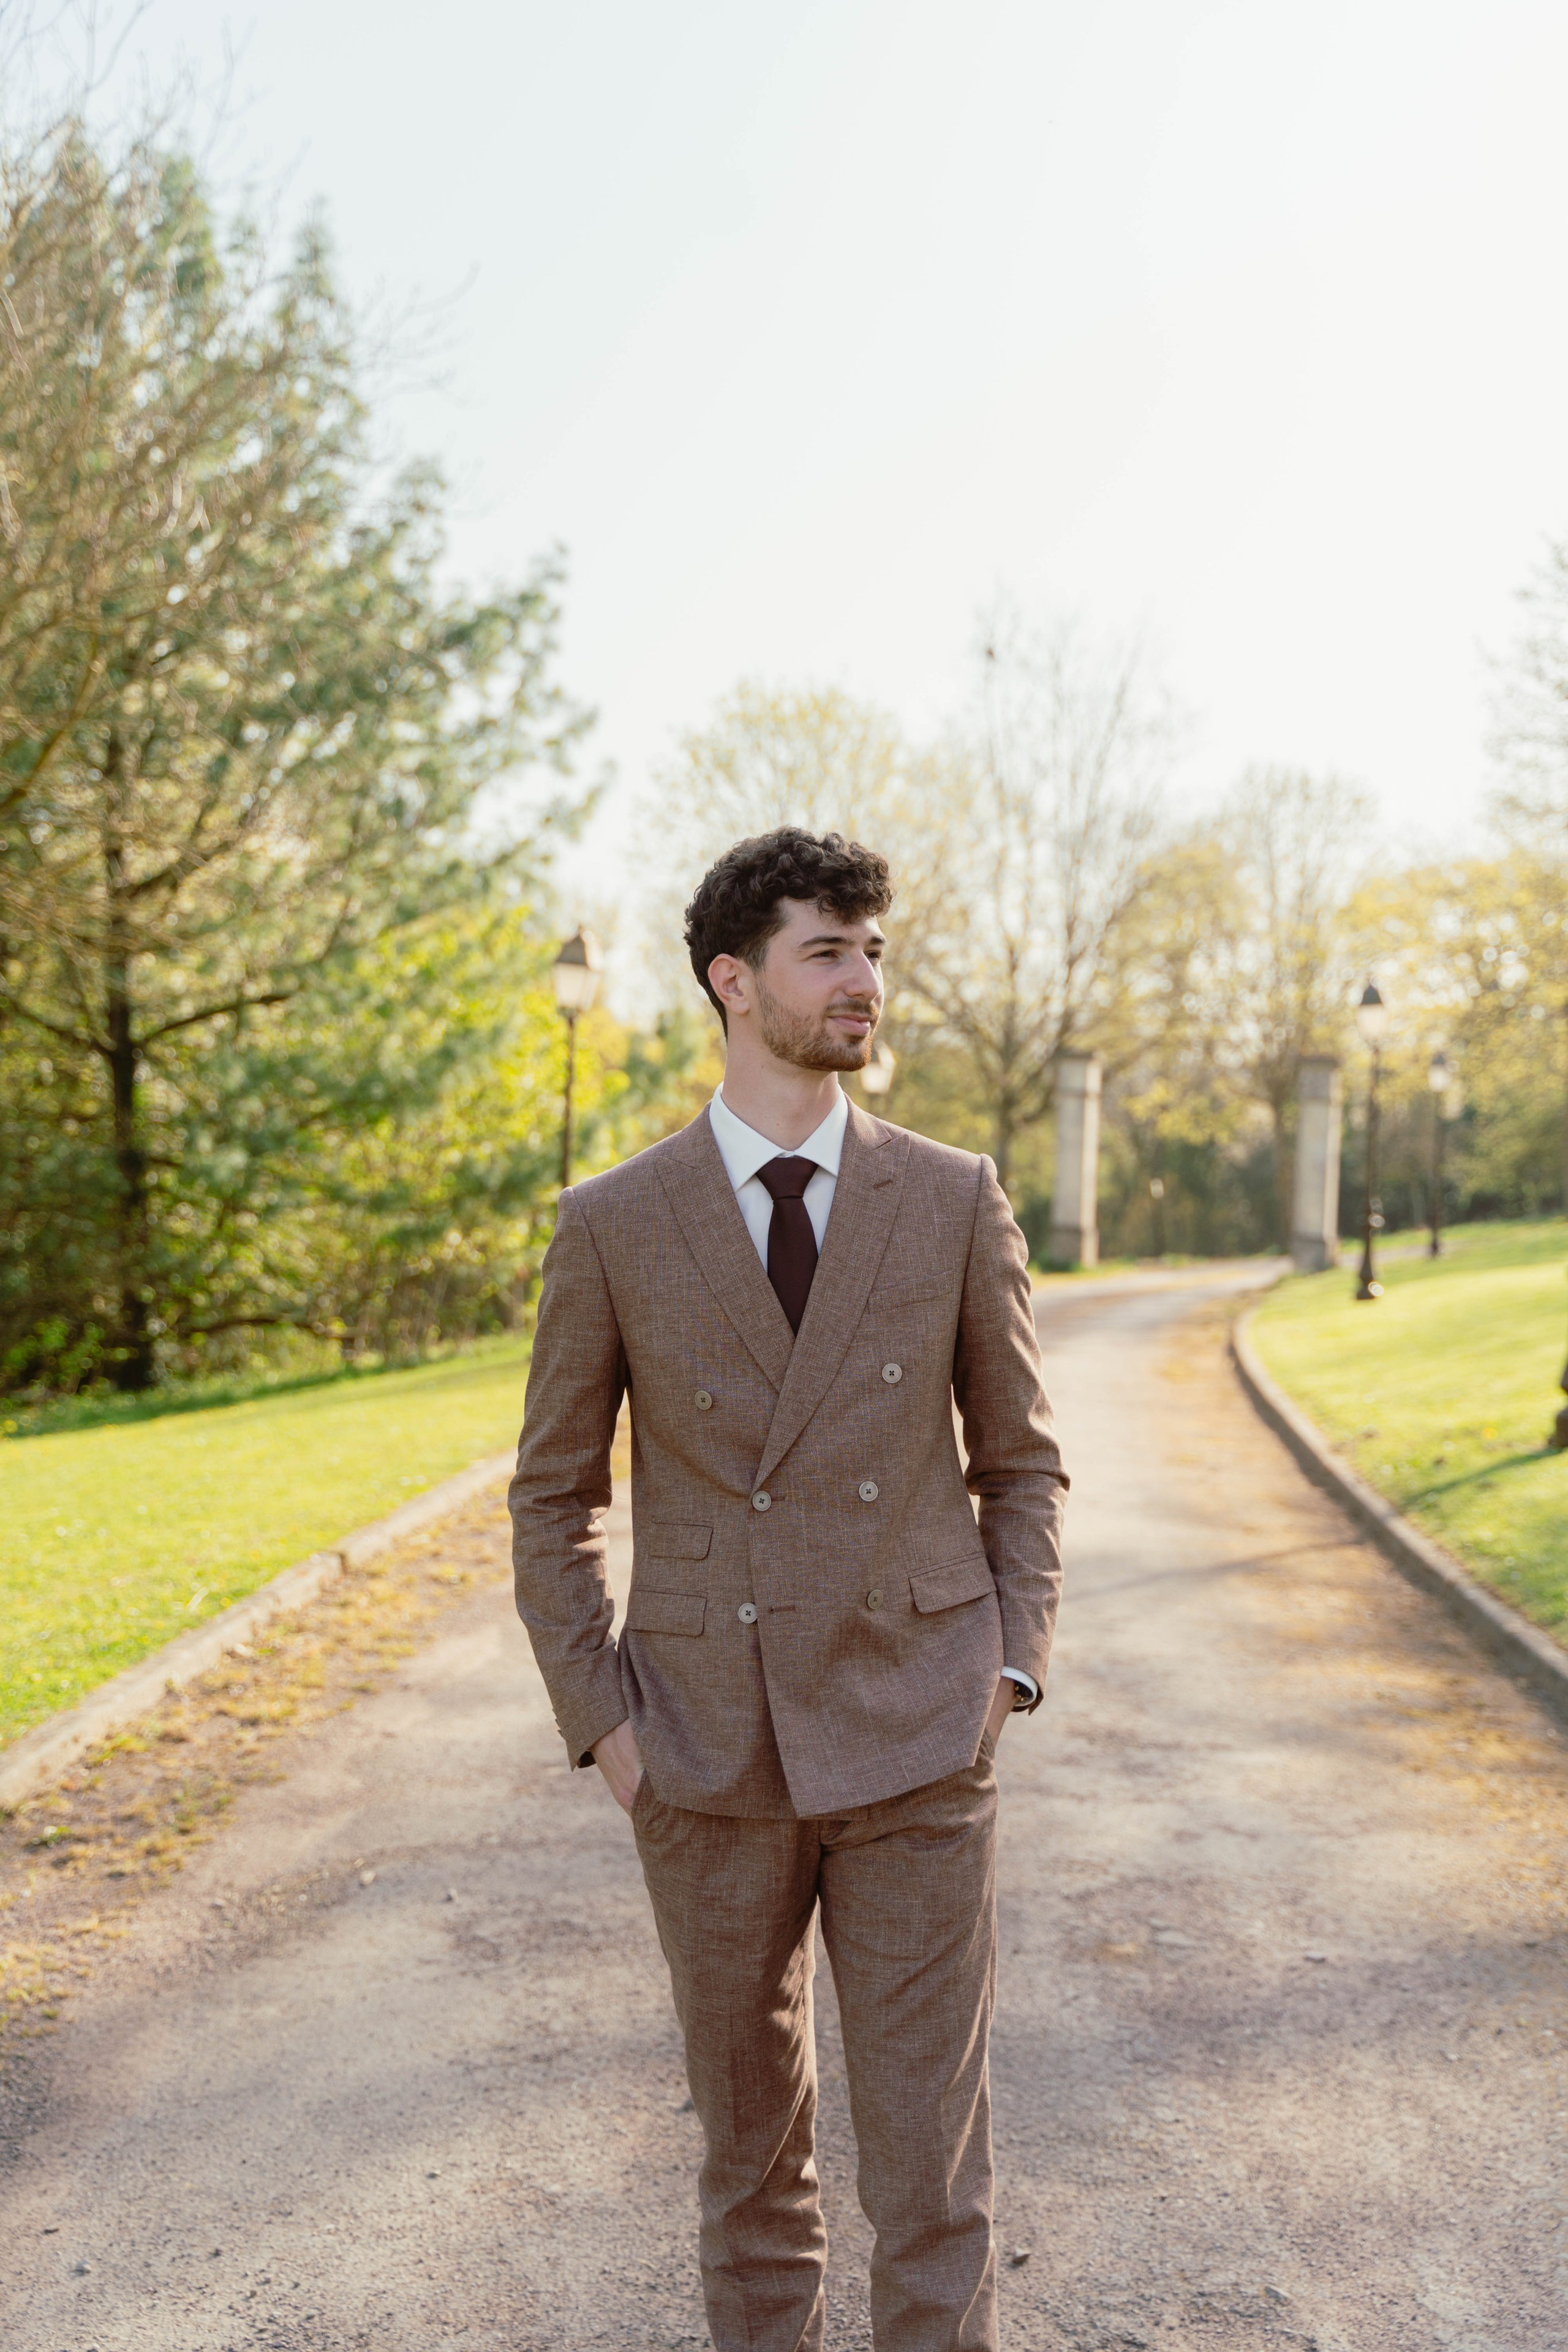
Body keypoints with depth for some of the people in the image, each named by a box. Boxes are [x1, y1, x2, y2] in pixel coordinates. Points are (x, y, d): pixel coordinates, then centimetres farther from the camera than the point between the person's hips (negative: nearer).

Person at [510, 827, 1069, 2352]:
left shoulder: (955, 1201, -1)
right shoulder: (612, 1224, -3)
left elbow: (1020, 1460, 8)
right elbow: (554, 1497, 6)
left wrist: (1012, 1667, -3)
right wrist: (596, 1718, -2)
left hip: (914, 1743, 0)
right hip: (710, 1753, 1)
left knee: (930, 2149, 4)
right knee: (748, 2131, 17)